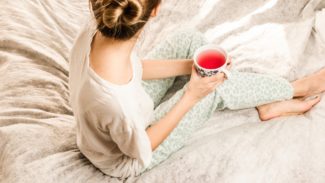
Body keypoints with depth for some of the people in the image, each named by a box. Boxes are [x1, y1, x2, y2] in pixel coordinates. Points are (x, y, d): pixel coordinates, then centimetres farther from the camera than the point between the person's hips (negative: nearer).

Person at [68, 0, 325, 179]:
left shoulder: (95, 29, -26)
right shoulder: (117, 102, -45)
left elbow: (134, 68, -5)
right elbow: (140, 150, -22)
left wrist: (190, 65, -9)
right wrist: (191, 97, -21)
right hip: (127, 158, -6)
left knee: (189, 39, -1)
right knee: (216, 88, -9)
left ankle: (264, 102, 20)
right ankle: (296, 88, 23)